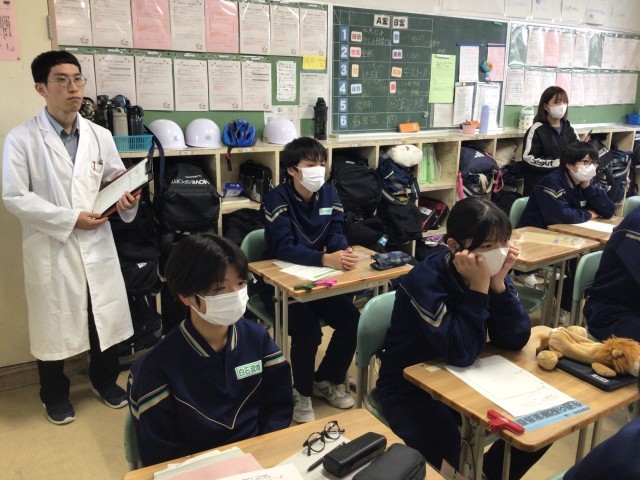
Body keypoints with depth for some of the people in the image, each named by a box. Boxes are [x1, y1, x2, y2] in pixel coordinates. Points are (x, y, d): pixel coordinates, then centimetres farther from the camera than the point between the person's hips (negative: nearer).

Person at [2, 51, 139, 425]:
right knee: (54, 324, 11)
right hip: (51, 248, -3)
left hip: (97, 243, 3)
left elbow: (118, 177, 12)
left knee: (107, 316, 13)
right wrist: (70, 218, -17)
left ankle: (106, 380, 37)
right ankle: (55, 394, 33)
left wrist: (128, 197, -11)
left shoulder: (100, 135, 3)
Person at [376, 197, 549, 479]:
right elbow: (462, 353, -32)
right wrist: (478, 287, -33)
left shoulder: (493, 269, -8)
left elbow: (515, 341, -11)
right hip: (410, 386, -6)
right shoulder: (426, 280, -26)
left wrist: (499, 283, -23)